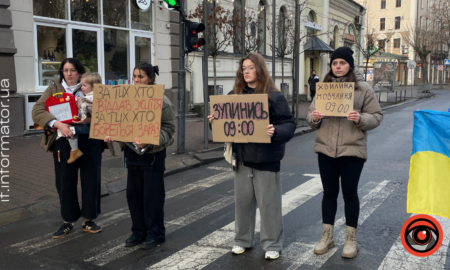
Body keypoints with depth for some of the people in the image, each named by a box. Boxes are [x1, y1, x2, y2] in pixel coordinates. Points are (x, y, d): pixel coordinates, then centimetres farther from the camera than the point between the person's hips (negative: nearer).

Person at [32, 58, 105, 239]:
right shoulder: (53, 89, 10)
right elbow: (37, 111, -3)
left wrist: (91, 119, -20)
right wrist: (57, 124, -20)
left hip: (89, 139, 0)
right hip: (64, 140, 0)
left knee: (91, 180, 4)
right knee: (65, 182, 5)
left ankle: (88, 221, 19)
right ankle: (68, 222, 21)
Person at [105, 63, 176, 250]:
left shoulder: (161, 101, -9)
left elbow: (168, 129, -13)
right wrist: (112, 134, -6)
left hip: (152, 154, -5)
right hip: (132, 152, 6)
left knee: (152, 196, 4)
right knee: (133, 194, 12)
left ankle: (155, 233, 20)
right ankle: (138, 231, 28)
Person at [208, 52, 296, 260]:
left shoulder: (274, 96, -9)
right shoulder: (234, 95, 6)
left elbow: (289, 124, -12)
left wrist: (276, 132, -32)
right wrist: (214, 121, -5)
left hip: (266, 157, -5)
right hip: (242, 155, 5)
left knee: (268, 201, 5)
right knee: (243, 199, 14)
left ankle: (272, 244, 20)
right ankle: (242, 240, 30)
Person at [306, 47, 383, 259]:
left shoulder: (363, 88, -2)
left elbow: (376, 117, -2)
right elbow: (310, 115, 8)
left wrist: (360, 119, -22)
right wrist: (314, 118, -15)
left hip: (352, 149, -3)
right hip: (325, 148, 3)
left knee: (350, 193, 6)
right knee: (329, 192, 11)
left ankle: (351, 239, 20)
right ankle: (327, 236, 23)